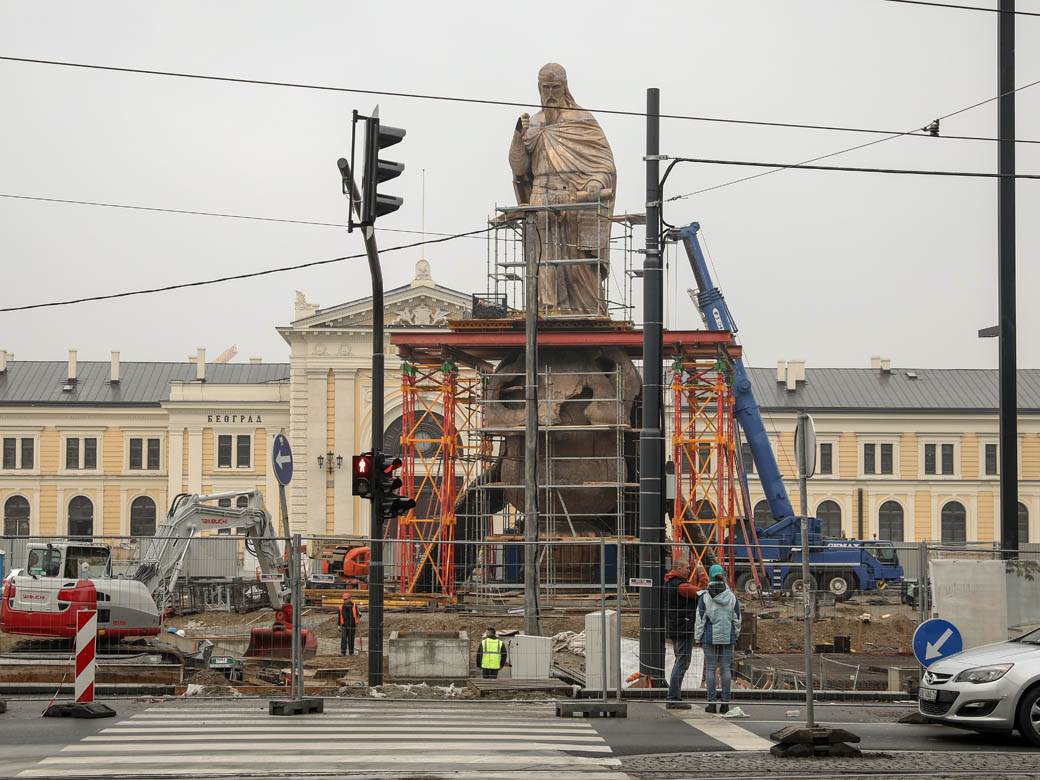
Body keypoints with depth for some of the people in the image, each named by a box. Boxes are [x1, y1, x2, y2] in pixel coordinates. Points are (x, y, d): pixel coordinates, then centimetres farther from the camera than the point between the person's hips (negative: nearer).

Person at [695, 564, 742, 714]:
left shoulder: (705, 597, -7)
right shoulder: (732, 597, 1)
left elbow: (700, 620, -6)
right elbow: (737, 619, 7)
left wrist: (697, 638, 3)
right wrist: (735, 635, 19)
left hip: (710, 637, -2)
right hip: (728, 637, 2)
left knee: (710, 668, 2)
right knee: (725, 668, 6)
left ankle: (711, 701, -1)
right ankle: (725, 702, 5)